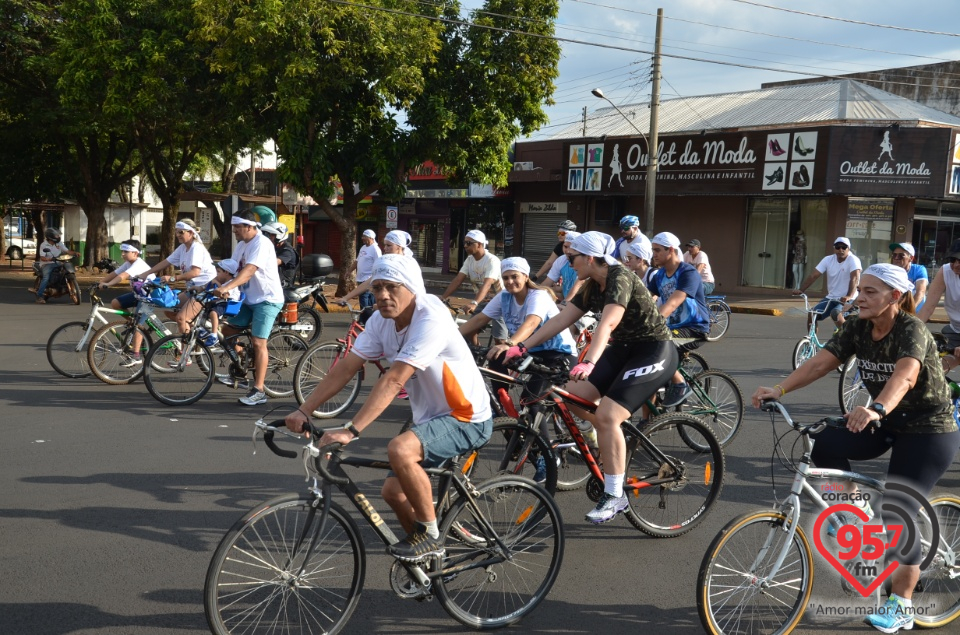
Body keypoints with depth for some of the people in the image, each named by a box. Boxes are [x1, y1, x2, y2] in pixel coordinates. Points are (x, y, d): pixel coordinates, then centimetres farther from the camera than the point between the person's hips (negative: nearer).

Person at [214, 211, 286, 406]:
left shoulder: (261, 243, -20)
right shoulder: (241, 244, 10)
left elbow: (249, 271, -32)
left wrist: (226, 288, -43)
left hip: (267, 299, -9)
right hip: (249, 299, 9)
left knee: (258, 342, -13)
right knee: (227, 330, 9)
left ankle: (258, 391, -10)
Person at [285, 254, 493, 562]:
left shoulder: (431, 320, -28)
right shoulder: (381, 320, -3)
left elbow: (393, 381, -35)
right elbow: (345, 368, -6)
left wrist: (351, 431, -40)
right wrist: (303, 410, -16)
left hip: (467, 418, -9)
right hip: (430, 417, 9)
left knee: (400, 449, -32)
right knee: (393, 491, 10)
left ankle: (429, 535, -12)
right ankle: (429, 554, 34)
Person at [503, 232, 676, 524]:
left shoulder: (620, 278, -21)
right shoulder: (592, 287, 5)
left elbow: (607, 324, -37)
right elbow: (560, 319, 2)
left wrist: (589, 362, -50)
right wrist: (521, 346, -3)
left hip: (654, 351, -9)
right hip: (623, 349, 9)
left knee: (607, 415, -21)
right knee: (573, 395, -6)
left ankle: (615, 496, -10)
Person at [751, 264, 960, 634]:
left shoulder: (912, 330, -24)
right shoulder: (857, 328, -4)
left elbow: (905, 375, -44)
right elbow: (820, 363, -15)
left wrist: (876, 409, -63)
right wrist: (778, 390, -30)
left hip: (929, 430, -6)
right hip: (886, 423, 6)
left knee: (896, 516, -10)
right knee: (826, 444, -20)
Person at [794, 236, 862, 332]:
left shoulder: (853, 260, -14)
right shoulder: (828, 259, 1)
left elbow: (855, 279, -27)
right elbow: (813, 275, -4)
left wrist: (849, 296, -43)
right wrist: (801, 290, -16)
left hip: (847, 300, -5)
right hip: (831, 298, 5)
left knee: (835, 314, -34)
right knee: (811, 315, -12)